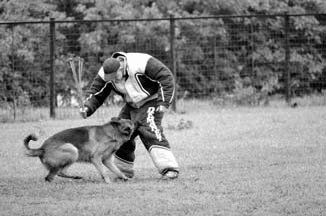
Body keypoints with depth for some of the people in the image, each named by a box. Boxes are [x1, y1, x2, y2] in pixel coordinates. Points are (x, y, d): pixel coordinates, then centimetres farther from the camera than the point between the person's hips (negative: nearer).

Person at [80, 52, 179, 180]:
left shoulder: (141, 63, -32)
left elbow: (166, 77, -27)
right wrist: (87, 108, -27)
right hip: (132, 105, 7)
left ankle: (169, 168, -33)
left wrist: (164, 102, -29)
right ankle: (123, 170, 22)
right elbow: (96, 94, -6)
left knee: (149, 130, -27)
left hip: (151, 101, -7)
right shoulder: (105, 74, -15)